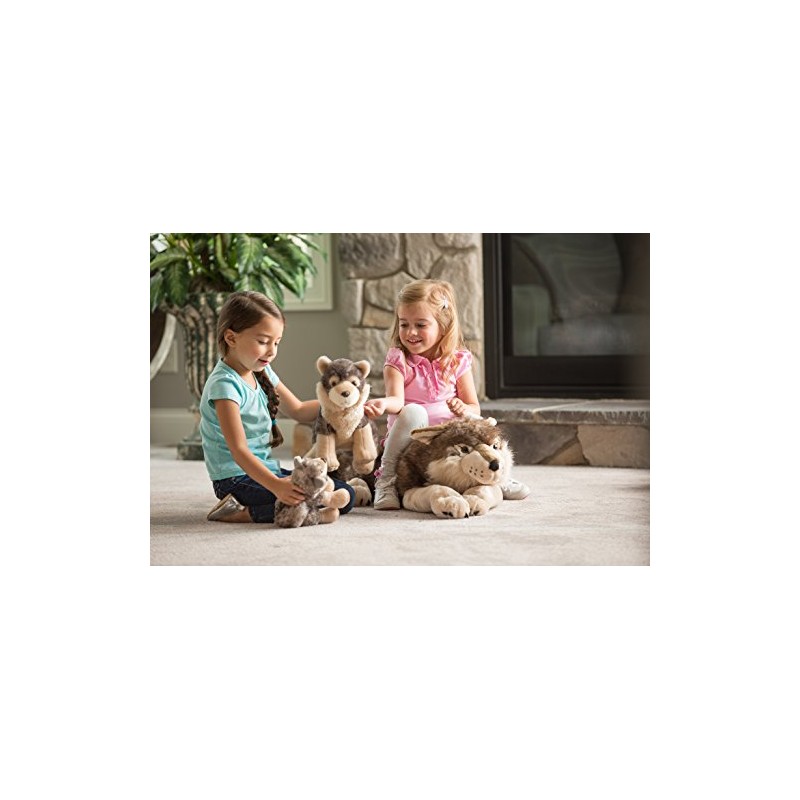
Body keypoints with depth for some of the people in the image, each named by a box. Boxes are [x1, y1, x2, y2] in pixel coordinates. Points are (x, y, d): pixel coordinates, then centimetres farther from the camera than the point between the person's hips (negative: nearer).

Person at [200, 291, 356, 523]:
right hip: (239, 477, -10)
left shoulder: (262, 372, 9)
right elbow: (239, 451, -26)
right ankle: (243, 513, -15)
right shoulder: (225, 384, -19)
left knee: (344, 493, 2)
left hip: (265, 470, 10)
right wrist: (275, 485, -39)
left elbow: (298, 410, 22)